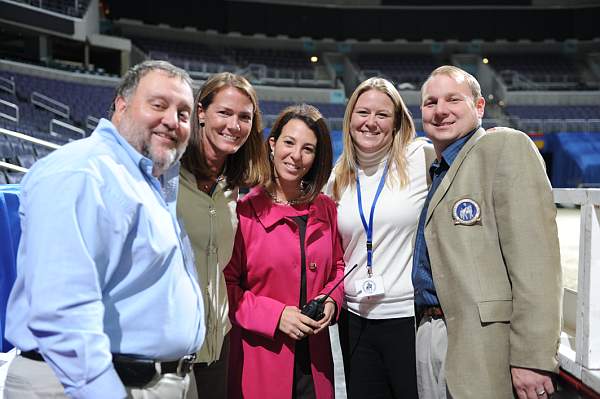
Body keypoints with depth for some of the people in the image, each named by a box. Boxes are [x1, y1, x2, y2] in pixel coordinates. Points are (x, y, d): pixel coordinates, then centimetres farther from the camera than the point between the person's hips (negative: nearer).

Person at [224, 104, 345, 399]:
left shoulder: (325, 209, 5)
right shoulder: (244, 211, -9)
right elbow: (226, 284, -8)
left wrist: (331, 300, -2)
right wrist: (275, 315, -16)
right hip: (259, 357, -4)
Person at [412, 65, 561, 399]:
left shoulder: (507, 146, -7)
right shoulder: (437, 170, 17)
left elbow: (536, 260, -16)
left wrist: (532, 358, -20)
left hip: (483, 343, -7)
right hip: (430, 334, 7)